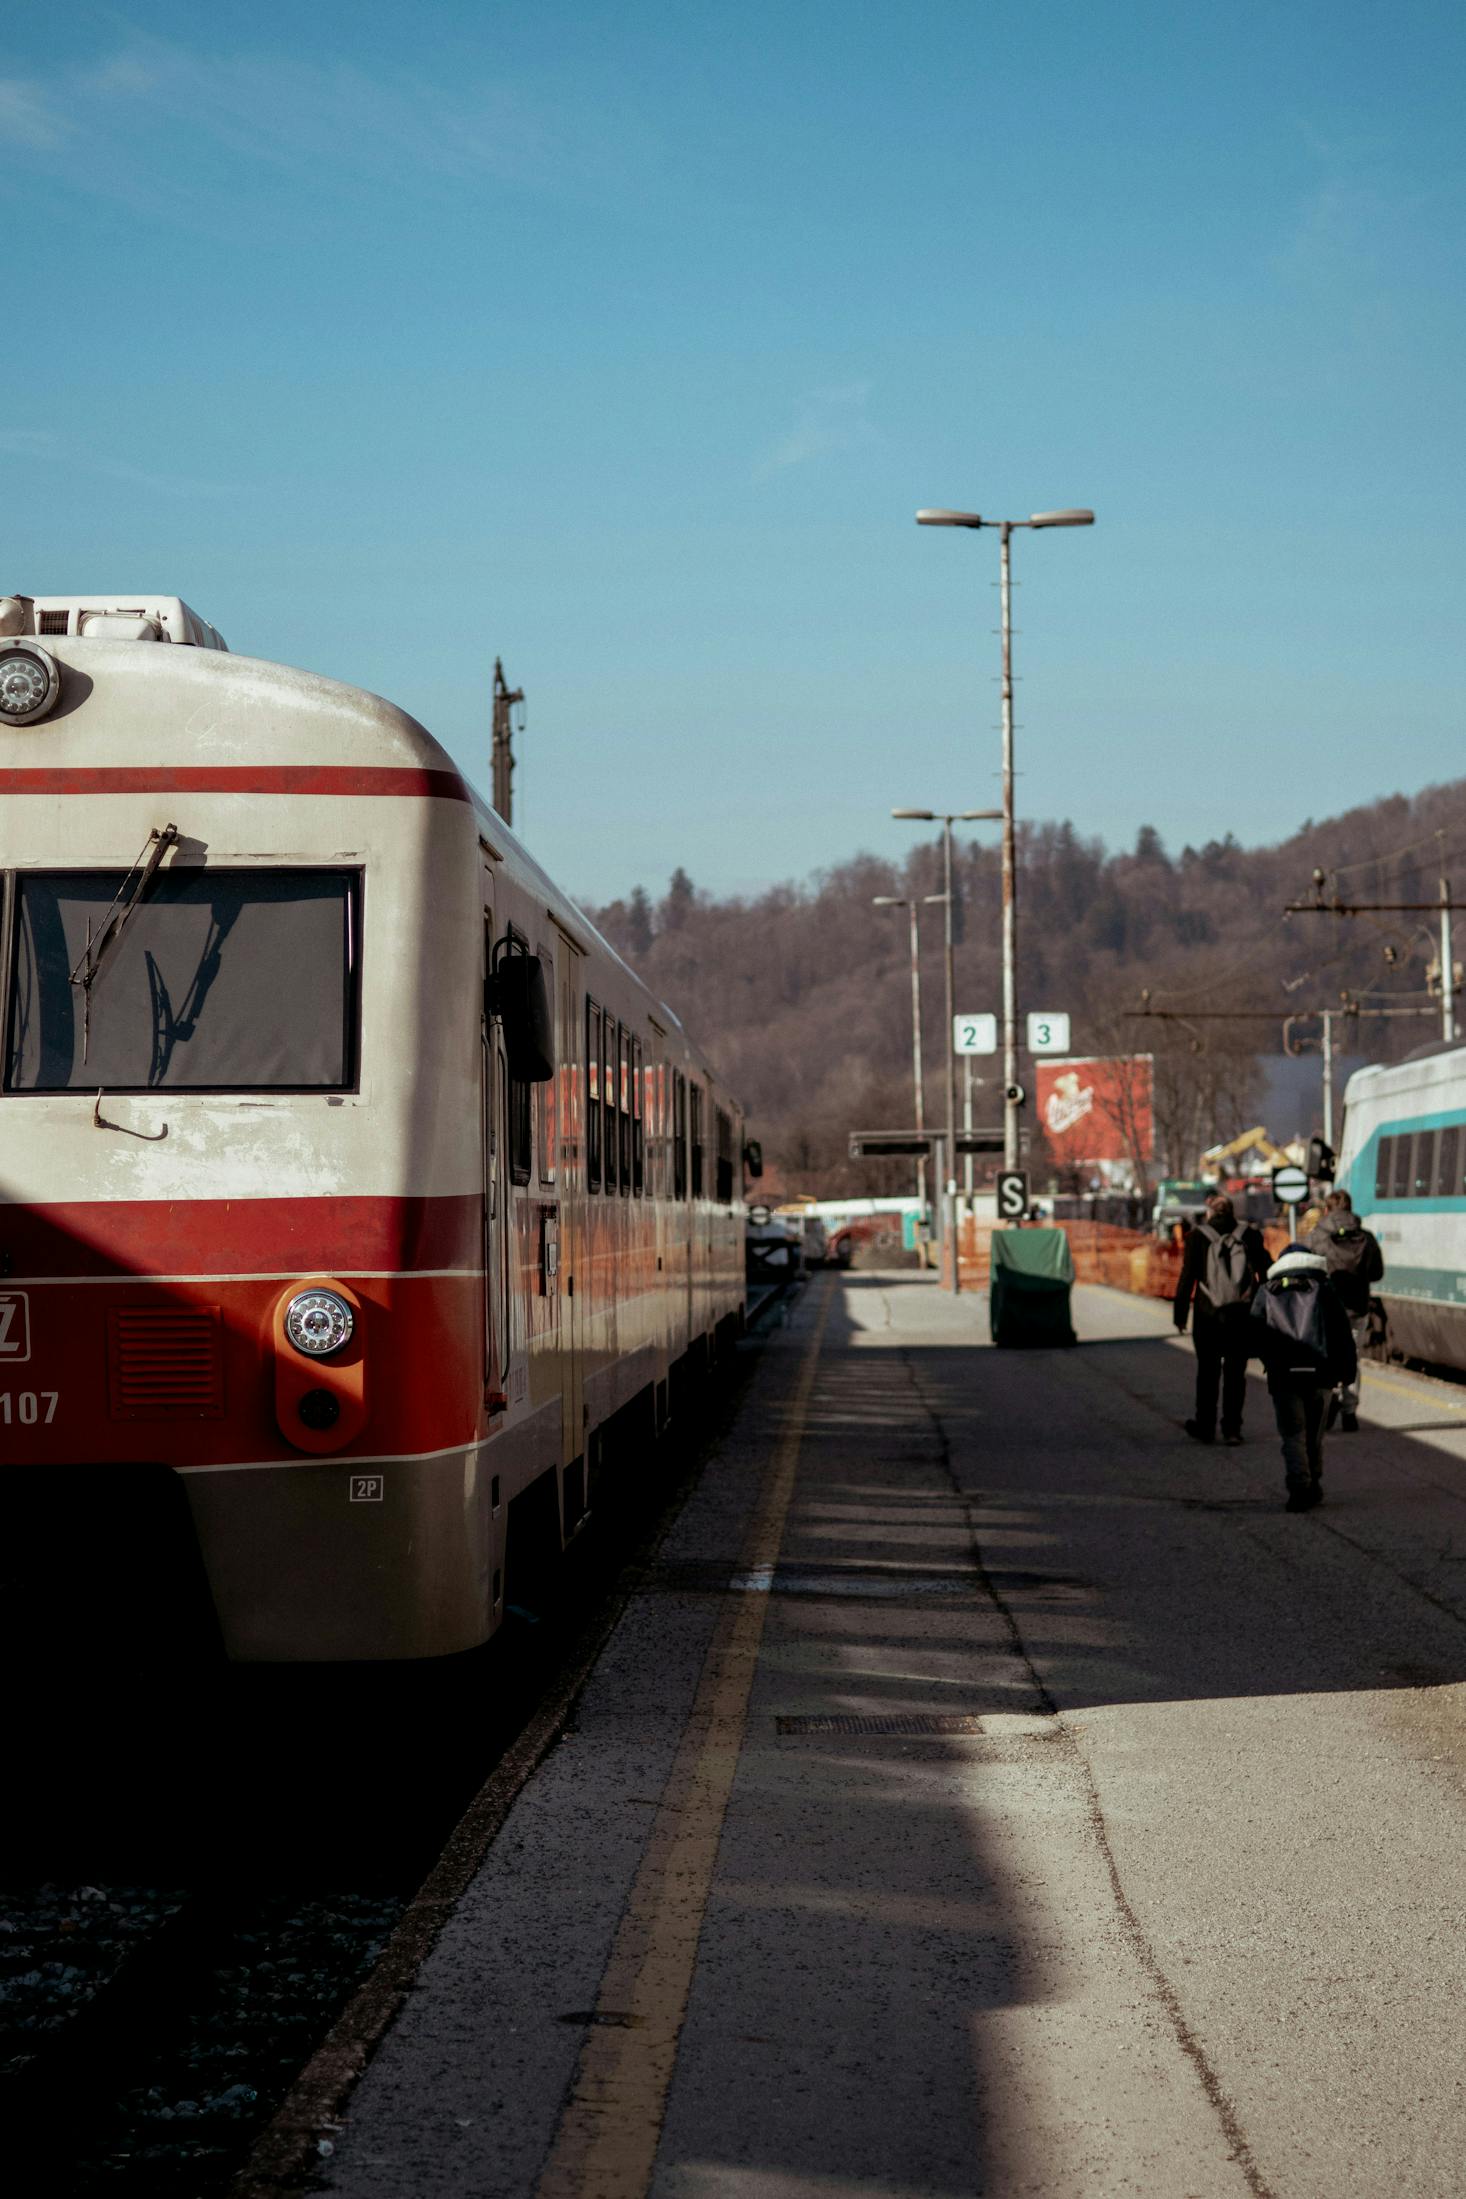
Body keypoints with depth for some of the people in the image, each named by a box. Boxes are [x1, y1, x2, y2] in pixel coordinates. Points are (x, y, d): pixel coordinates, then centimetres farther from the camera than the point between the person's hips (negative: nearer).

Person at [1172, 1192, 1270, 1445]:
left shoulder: (1198, 1237, -4)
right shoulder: (1249, 1235, 1)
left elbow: (1187, 1277, -5)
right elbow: (1265, 1273, 3)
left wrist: (1180, 1314, 1)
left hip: (1208, 1315, -1)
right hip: (1242, 1315, 1)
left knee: (1207, 1370, 12)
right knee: (1236, 1372, 8)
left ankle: (1205, 1426, 17)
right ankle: (1232, 1428, 5)